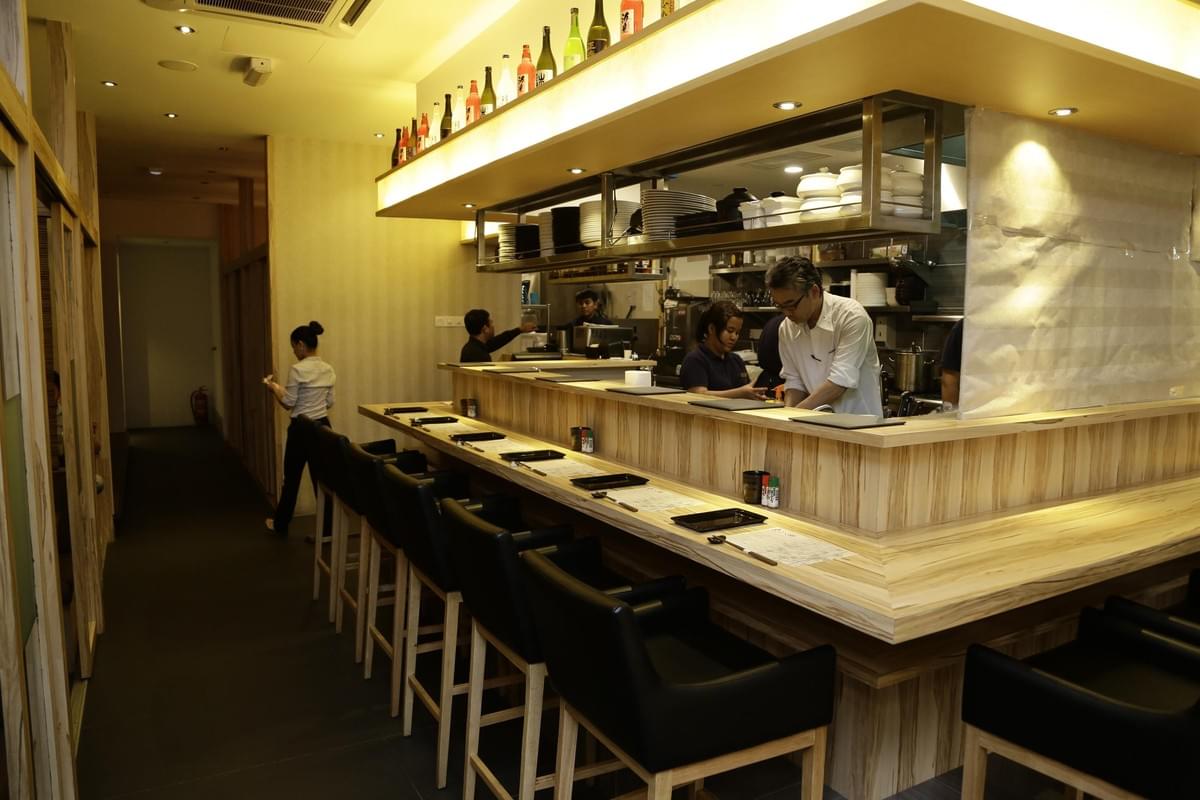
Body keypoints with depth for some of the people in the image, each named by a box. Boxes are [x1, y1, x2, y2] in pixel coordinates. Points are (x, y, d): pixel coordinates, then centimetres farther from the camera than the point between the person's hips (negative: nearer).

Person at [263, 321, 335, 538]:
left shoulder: (297, 369, -17)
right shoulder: (328, 370, 4)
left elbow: (288, 403, -11)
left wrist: (274, 387, 5)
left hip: (301, 429, -6)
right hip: (323, 427, 6)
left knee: (291, 478, 11)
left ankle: (281, 525, 28)